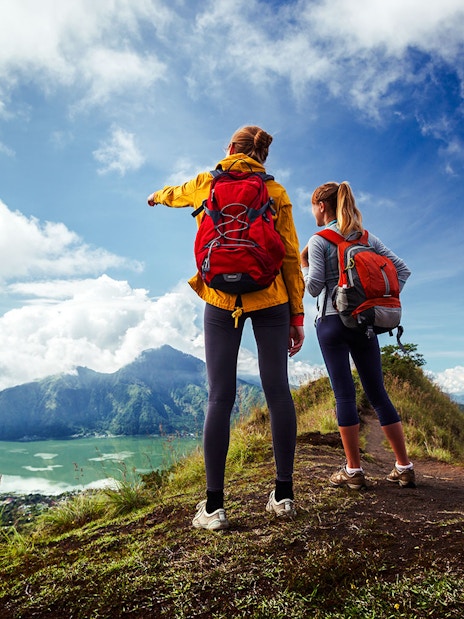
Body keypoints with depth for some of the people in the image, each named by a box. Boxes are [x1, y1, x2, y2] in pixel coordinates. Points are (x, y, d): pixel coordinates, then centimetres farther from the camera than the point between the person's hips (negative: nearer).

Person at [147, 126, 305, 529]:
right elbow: (291, 256, 2)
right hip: (270, 298, 1)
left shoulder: (207, 183, 10)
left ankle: (214, 506, 5)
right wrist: (297, 315, 5)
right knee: (278, 391, 4)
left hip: (221, 298, 0)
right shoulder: (276, 191, 7)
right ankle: (283, 495, 12)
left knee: (220, 397, 1)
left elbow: (174, 194, 32)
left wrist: (156, 196, 56)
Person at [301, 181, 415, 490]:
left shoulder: (319, 241, -4)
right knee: (378, 393, 10)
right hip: (365, 322, 5)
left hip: (333, 322, -5)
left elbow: (314, 287, -11)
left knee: (344, 394, -2)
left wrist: (303, 264, 6)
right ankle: (405, 468, 14)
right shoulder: (368, 237, 13)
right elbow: (403, 269, 9)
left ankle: (353, 471, 4)